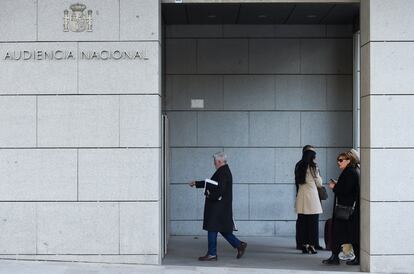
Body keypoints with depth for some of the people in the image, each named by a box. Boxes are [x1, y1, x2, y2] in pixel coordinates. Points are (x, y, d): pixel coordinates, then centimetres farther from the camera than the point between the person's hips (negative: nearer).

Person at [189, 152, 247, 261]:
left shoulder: (223, 172, -18)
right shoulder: (224, 171, 15)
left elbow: (220, 189, -27)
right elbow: (210, 182, 25)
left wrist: (211, 195, -13)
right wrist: (196, 183, 29)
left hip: (218, 206, -10)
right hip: (221, 207, 10)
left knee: (212, 229, -2)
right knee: (223, 229, 15)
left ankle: (212, 254, 4)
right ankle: (239, 245, 16)